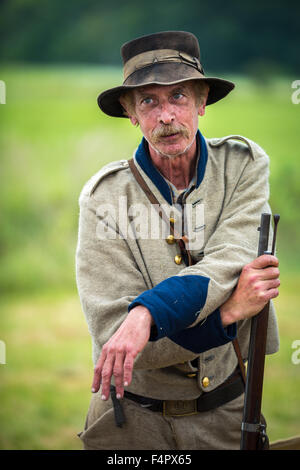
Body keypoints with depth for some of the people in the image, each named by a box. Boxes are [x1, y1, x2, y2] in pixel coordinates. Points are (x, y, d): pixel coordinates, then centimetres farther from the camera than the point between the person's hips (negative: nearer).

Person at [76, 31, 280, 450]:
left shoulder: (244, 165, -8)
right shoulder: (105, 196, -14)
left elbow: (232, 262, -24)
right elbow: (110, 333, -21)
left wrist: (147, 313, -39)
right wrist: (228, 309, -27)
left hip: (227, 414, 2)